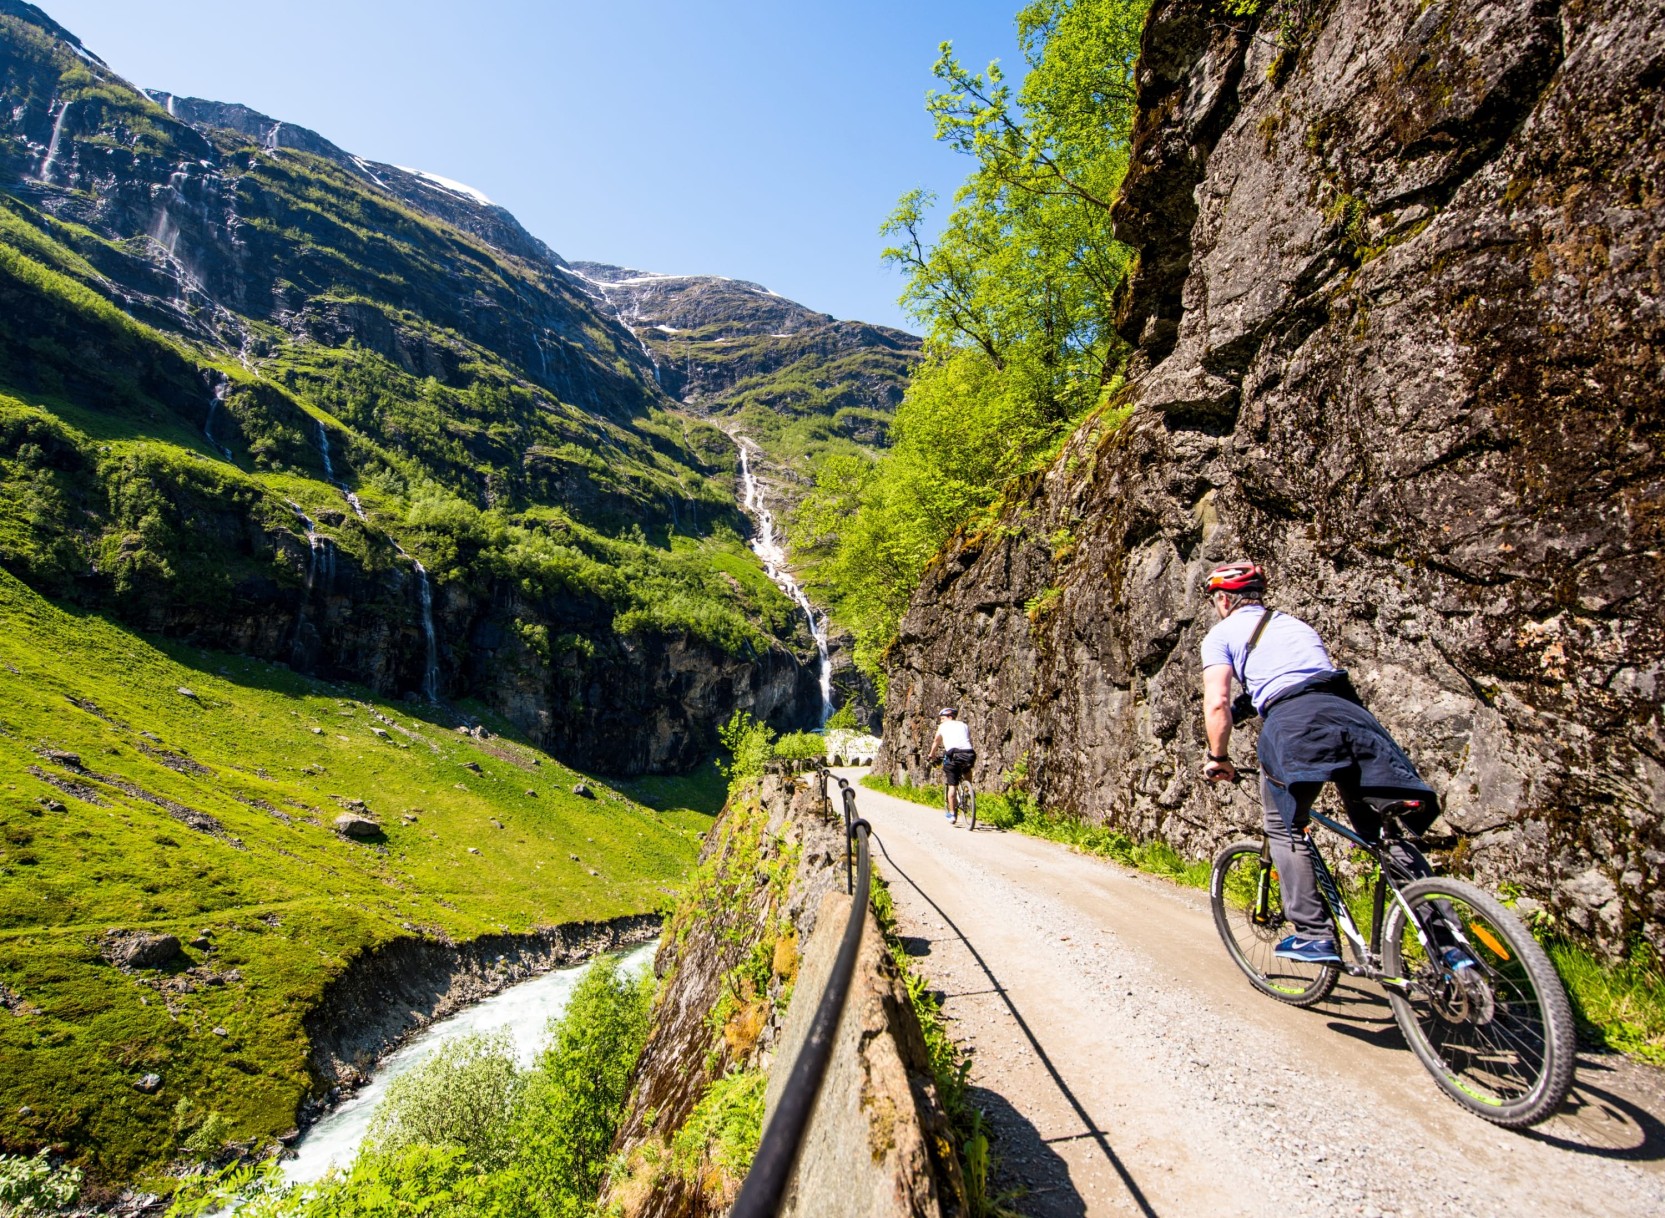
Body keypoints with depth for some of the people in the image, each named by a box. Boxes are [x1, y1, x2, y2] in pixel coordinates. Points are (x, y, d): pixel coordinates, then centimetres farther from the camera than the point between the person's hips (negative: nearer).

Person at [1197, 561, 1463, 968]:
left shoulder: (1222, 634, 14)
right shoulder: (1295, 623, 33)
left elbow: (1217, 703, 3)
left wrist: (1218, 758, 13)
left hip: (1293, 720, -5)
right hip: (1348, 711, 5)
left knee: (1285, 829, 13)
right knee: (1390, 831, 11)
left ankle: (1314, 935, 8)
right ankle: (1447, 940, 6)